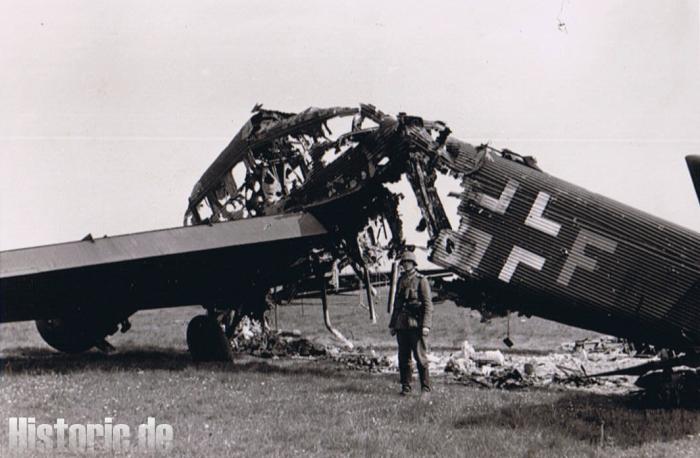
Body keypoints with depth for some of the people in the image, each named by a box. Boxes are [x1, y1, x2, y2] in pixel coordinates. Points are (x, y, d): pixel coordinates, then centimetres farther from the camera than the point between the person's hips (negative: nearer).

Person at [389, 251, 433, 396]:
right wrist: (392, 324, 17)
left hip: (416, 325, -6)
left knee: (421, 357, -5)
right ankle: (405, 387, 15)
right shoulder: (401, 281, 16)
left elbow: (428, 305, -8)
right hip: (402, 325, 6)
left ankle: (425, 388, 0)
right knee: (403, 358, 7)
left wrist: (426, 325, -17)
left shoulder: (421, 281, -2)